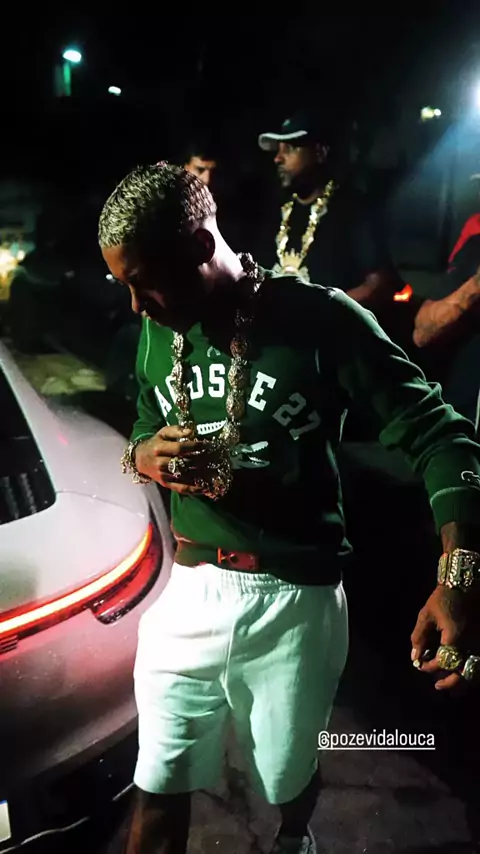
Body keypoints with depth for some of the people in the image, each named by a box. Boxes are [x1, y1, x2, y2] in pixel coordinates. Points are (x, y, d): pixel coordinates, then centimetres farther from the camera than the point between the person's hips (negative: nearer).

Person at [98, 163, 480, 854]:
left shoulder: (323, 320, -14)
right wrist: (142, 455, -9)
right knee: (158, 792, 12)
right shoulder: (157, 334, 3)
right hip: (184, 592, 4)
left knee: (289, 780, 20)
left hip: (294, 603, -3)